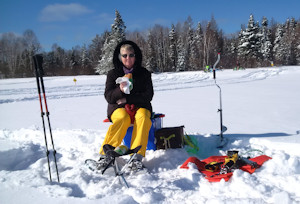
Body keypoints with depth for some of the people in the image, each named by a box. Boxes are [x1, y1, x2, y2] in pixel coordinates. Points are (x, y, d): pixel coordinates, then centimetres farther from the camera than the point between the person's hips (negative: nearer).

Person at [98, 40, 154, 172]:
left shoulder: (144, 73, 6)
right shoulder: (113, 74, 6)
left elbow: (148, 96, -2)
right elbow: (108, 96, -2)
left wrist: (127, 99, -11)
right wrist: (120, 90, -24)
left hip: (140, 106, 1)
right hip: (118, 107, 0)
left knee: (143, 117, -34)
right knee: (123, 119, -35)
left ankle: (137, 157, -37)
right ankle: (105, 154, -28)